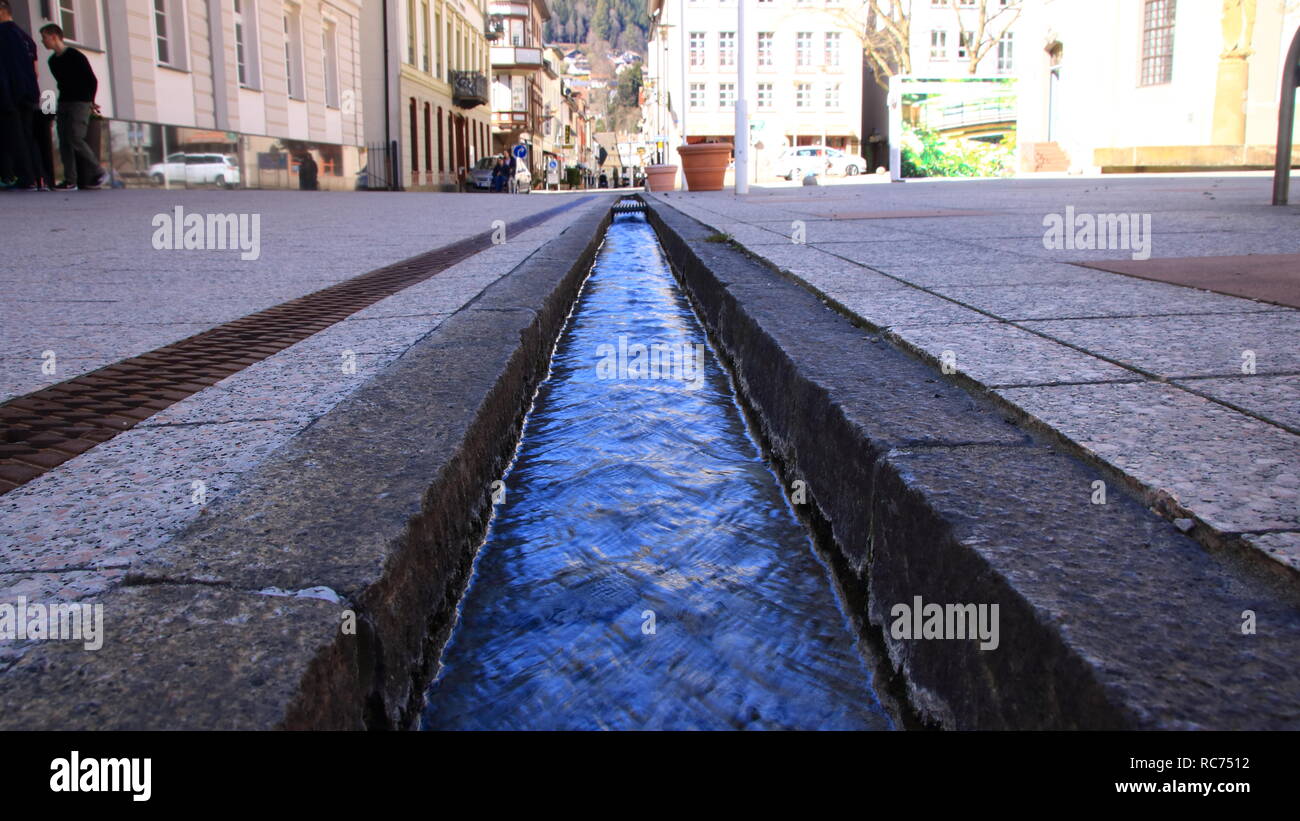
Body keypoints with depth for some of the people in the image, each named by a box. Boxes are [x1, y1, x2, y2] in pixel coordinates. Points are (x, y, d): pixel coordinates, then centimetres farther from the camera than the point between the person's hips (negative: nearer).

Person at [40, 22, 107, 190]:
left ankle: (100, 172, -5)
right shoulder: (53, 60, 15)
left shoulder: (76, 56, -7)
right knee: (64, 142, -2)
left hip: (80, 103, -7)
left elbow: (93, 80, -4)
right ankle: (70, 181, -5)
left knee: (75, 139, -18)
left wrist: (90, 102, 3)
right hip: (63, 104, 7)